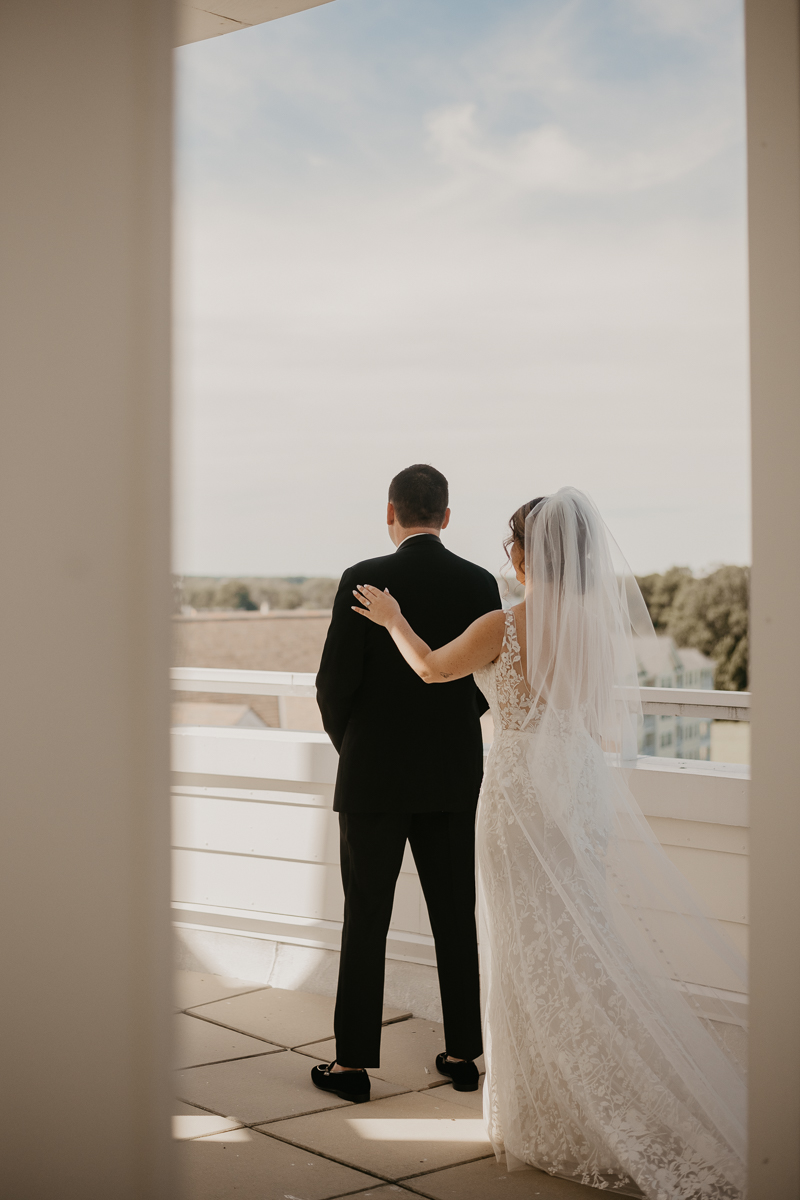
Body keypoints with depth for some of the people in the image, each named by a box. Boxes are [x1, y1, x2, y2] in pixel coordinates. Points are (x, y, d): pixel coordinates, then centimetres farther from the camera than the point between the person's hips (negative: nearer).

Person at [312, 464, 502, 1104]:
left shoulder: (363, 581, -12)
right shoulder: (481, 584, -2)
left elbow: (334, 682, -11)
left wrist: (345, 740, 9)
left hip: (374, 774, -3)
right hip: (454, 775, 4)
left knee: (366, 919, 4)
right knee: (456, 915, 12)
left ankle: (354, 1062, 11)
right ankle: (463, 1054, 20)